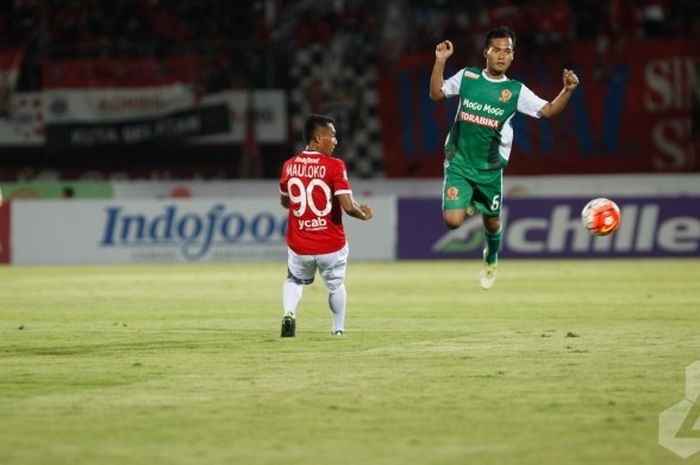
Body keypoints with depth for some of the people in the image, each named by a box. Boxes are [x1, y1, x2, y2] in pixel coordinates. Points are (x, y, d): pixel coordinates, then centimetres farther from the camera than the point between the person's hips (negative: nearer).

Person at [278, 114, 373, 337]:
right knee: (335, 285, 23)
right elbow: (348, 206, -21)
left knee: (294, 281, 27)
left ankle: (289, 313, 2)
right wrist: (363, 214, 0)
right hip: (331, 246, -2)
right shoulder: (334, 166, -15)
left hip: (298, 246, 3)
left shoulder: (289, 166, -1)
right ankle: (338, 329, 33)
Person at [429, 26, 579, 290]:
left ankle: (491, 261, 45)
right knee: (453, 221, -14)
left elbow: (549, 110, -5)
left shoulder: (516, 91, -3)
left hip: (490, 169, 1)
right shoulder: (467, 77, -1)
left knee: (492, 222, 12)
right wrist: (440, 62, -1)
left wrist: (567, 90, -21)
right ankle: (468, 202, 23)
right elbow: (436, 93, 10)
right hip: (459, 163, -1)